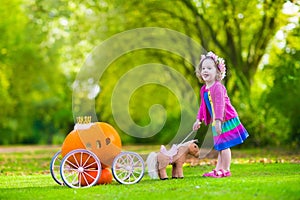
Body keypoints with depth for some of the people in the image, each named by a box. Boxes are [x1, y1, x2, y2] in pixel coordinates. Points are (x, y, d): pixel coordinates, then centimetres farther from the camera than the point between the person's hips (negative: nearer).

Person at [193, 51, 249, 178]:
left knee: (224, 146, -7)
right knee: (219, 147, 14)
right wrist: (199, 120, 20)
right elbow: (203, 106, 20)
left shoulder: (218, 87, -19)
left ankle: (225, 170, 0)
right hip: (216, 122, 9)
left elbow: (220, 104, -27)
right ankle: (218, 169, 20)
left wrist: (218, 120, -34)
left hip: (226, 120, -9)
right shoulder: (204, 89, 9)